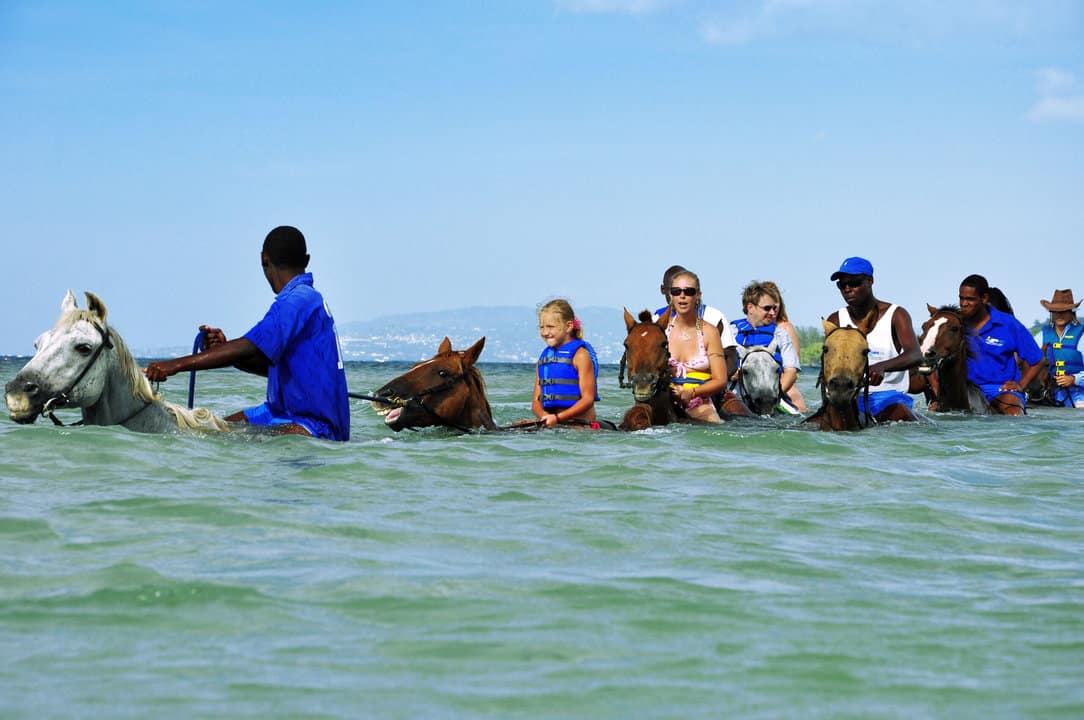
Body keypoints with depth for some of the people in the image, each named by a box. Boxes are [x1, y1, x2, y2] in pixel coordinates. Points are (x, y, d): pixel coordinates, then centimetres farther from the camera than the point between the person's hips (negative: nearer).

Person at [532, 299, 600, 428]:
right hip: (550, 423, 6)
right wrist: (544, 416, -8)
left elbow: (588, 399, -9)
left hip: (579, 424, -6)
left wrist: (557, 418, -17)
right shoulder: (544, 356, 18)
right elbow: (536, 400, 15)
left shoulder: (580, 355, -3)